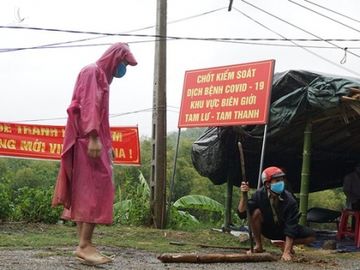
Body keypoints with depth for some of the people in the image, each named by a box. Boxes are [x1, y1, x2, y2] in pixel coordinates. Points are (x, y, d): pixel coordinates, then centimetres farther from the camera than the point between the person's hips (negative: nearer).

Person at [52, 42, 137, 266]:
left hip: (95, 140, 10)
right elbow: (88, 105, -17)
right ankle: (84, 245, -17)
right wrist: (93, 137, -25)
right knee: (94, 191, -14)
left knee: (86, 192, 5)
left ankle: (85, 245, 4)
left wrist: (106, 143, 20)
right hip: (88, 140, -10)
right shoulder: (92, 72, -4)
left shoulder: (101, 76, 24)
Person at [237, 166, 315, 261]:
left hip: (283, 230, 0)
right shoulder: (259, 195, -21)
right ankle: (258, 246, -12)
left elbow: (291, 227, -28)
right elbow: (242, 213, -24)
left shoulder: (289, 200, -27)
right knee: (255, 212, -30)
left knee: (311, 236, -19)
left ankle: (286, 245, 5)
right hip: (266, 228, 0)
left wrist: (286, 252, -34)